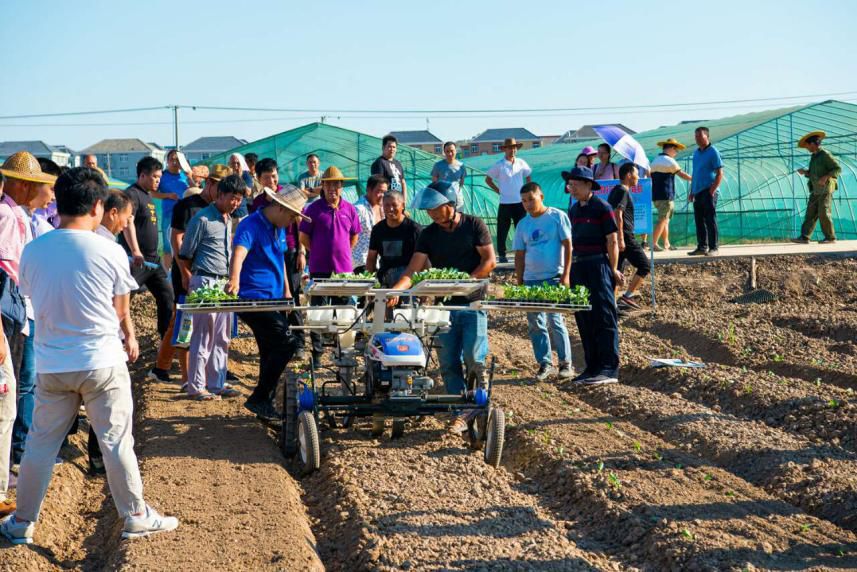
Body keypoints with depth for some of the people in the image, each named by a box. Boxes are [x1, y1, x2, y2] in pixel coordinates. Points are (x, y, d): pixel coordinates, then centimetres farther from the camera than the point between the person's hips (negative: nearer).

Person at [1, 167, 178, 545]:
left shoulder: (32, 251, -4)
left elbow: (32, 299, 8)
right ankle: (136, 517, 17)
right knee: (116, 443, 7)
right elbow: (121, 310, -1)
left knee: (40, 443, 14)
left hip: (52, 364, 3)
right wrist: (128, 336, 20)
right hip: (102, 361, -3)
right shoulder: (109, 251, -12)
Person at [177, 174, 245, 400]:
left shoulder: (229, 220, 15)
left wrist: (232, 280, 18)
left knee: (222, 338, 10)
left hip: (225, 283, 8)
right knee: (203, 337, -4)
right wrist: (188, 280, -1)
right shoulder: (202, 219, -9)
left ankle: (217, 383, 17)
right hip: (205, 282, -8)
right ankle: (196, 387, 1)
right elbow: (184, 255, -6)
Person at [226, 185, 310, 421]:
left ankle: (265, 405, 25)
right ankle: (259, 399, -11)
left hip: (274, 300, 10)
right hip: (253, 300, -10)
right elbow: (239, 253, -34)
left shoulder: (279, 229, 12)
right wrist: (234, 280, -51)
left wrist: (286, 291, 24)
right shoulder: (250, 225, -16)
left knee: (271, 353, 14)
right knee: (287, 343, -18)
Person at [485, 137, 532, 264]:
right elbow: (488, 179, 4)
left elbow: (528, 176, 21)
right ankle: (502, 254, 10)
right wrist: (498, 190, -3)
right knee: (502, 231, 0)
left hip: (520, 202, 3)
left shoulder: (521, 163, 5)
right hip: (505, 203, -3)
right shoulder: (499, 165, -4)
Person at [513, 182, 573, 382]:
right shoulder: (523, 224, 11)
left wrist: (565, 275, -10)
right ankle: (545, 364, 13)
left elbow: (568, 246, -4)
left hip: (554, 278, -5)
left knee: (555, 322, -9)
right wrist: (519, 283, 8)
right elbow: (520, 255, 14)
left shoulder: (557, 217, -2)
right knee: (535, 325, 5)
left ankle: (566, 364, 1)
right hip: (531, 280, 5)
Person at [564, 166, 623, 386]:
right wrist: (572, 267, 14)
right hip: (578, 266, 8)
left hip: (598, 265, -8)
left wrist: (613, 270, -10)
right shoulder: (573, 210, 15)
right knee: (583, 320, 10)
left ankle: (609, 369, -9)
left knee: (604, 318, -8)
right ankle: (592, 367, 17)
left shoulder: (602, 207, -8)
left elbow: (612, 240, -9)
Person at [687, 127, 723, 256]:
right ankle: (701, 247, 15)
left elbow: (720, 173, -9)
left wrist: (712, 190, -16)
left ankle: (713, 248, -4)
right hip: (698, 192, 7)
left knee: (710, 220, -6)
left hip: (708, 192, -7)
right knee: (699, 221, 9)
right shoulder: (696, 153, 16)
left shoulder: (713, 152, -6)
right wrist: (692, 191, 16)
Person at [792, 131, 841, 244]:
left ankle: (830, 237, 1)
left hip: (825, 189, -8)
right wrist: (804, 172, 4)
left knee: (823, 213, -8)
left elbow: (838, 169, -15)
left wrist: (825, 177, -25)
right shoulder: (814, 156, 16)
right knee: (810, 213, 1)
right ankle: (804, 237, -4)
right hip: (816, 190, 8)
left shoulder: (825, 155, -11)